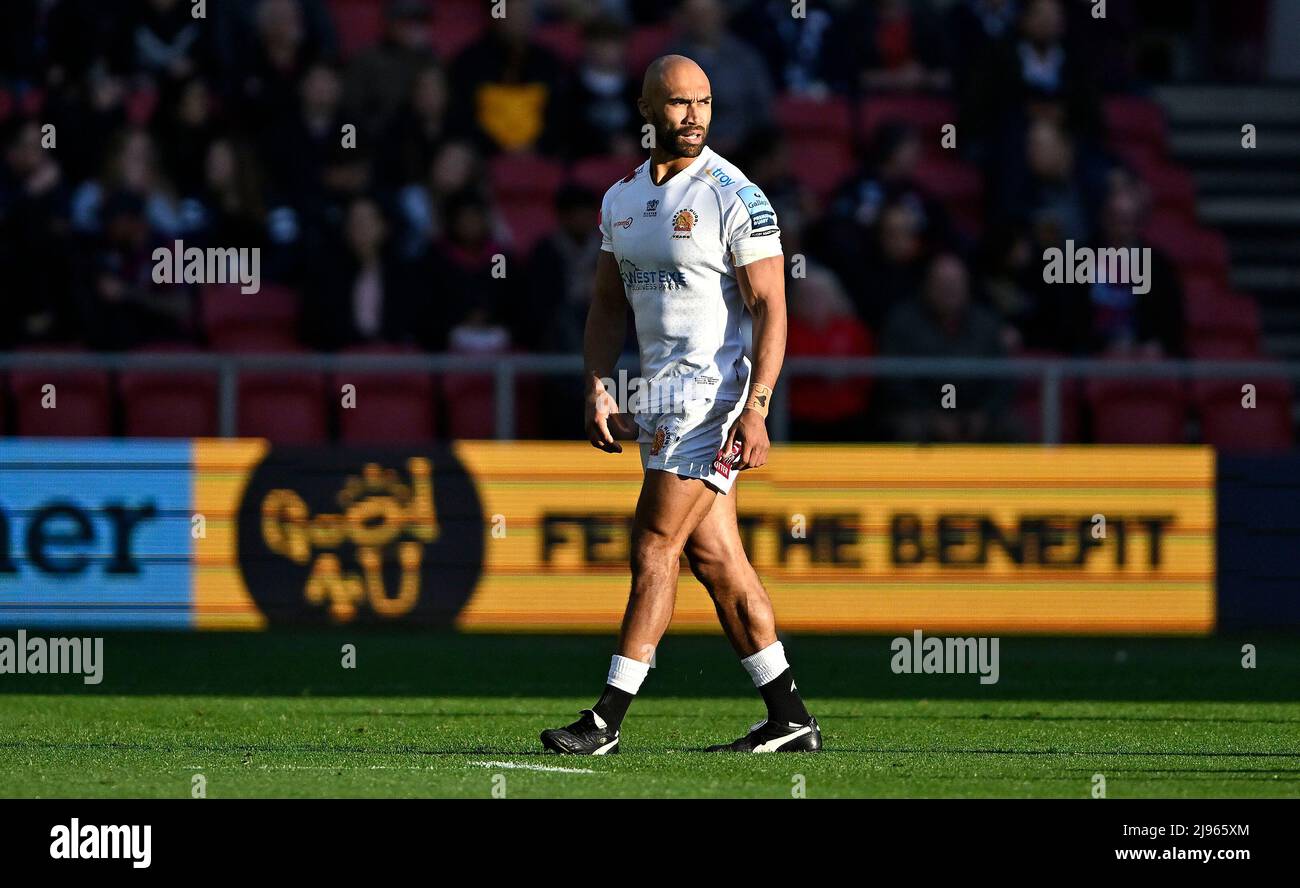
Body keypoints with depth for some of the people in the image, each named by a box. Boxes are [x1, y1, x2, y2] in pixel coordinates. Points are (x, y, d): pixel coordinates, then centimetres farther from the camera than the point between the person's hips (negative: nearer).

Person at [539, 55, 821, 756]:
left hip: (711, 386, -8)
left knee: (656, 545, -8)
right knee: (714, 556, 7)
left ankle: (609, 719, -6)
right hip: (659, 395, 8)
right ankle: (789, 719, 12)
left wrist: (755, 409, -20)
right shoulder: (623, 199, 12)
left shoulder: (735, 197, -9)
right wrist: (598, 389, 4)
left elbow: (771, 310, -12)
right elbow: (608, 305, 18)